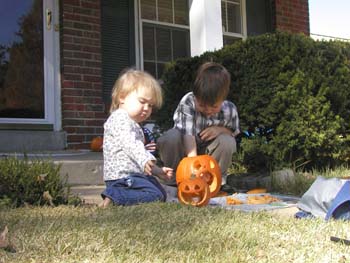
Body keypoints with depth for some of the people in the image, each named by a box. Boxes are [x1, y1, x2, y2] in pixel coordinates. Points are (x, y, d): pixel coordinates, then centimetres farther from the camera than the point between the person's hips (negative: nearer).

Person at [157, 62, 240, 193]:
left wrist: (221, 129, -24)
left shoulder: (229, 110, -19)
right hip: (185, 147, -2)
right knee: (171, 137, -35)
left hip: (207, 152, 2)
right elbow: (188, 135, -37)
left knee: (227, 142, -28)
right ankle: (176, 180, -13)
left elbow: (234, 132, -1)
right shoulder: (187, 102, -30)